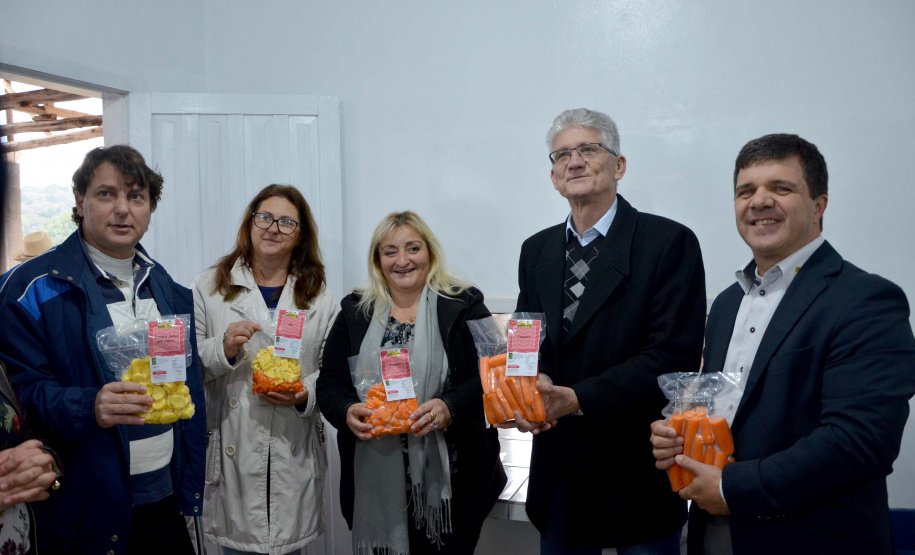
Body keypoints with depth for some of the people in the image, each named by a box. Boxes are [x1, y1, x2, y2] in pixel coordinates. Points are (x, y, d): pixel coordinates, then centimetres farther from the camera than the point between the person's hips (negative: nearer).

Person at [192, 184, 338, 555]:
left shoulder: (318, 295, 8)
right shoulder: (209, 286, 4)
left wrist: (306, 395, -11)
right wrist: (223, 348, -16)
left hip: (295, 450, 2)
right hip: (232, 450, -1)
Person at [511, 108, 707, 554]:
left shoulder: (669, 242, -11)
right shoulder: (536, 250, 8)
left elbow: (675, 355, -17)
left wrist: (576, 398, -22)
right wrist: (530, 392, -13)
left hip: (638, 475, -4)